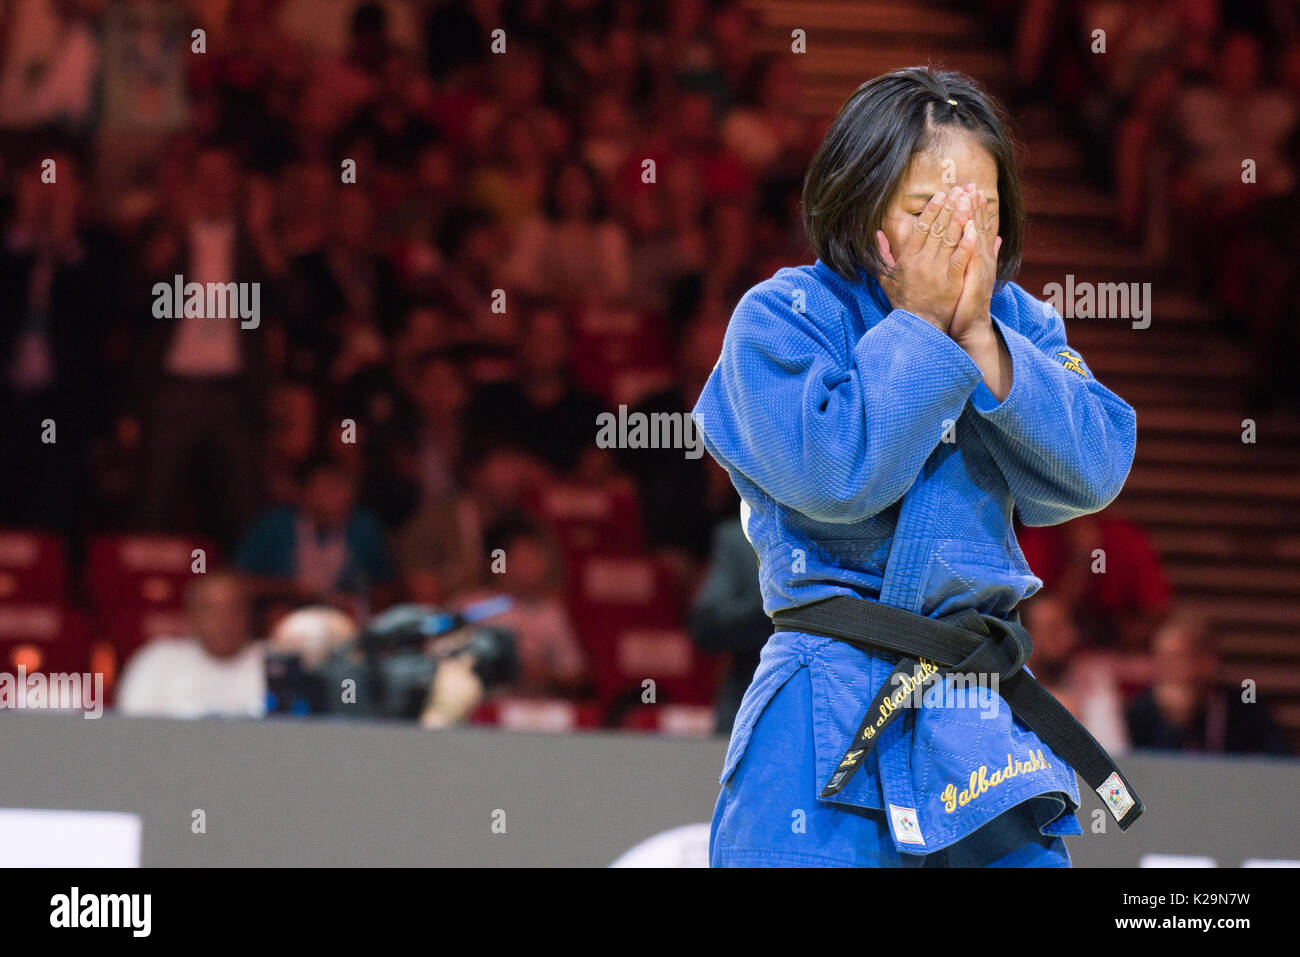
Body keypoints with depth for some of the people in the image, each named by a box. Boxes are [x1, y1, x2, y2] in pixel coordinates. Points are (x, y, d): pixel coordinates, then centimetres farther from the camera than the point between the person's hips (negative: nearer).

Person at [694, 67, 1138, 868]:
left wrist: (980, 337, -11)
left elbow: (1092, 471, -4)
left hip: (987, 723, 5)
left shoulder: (1016, 321, 10)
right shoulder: (782, 318, -5)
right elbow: (837, 473, -20)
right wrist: (919, 325, -13)